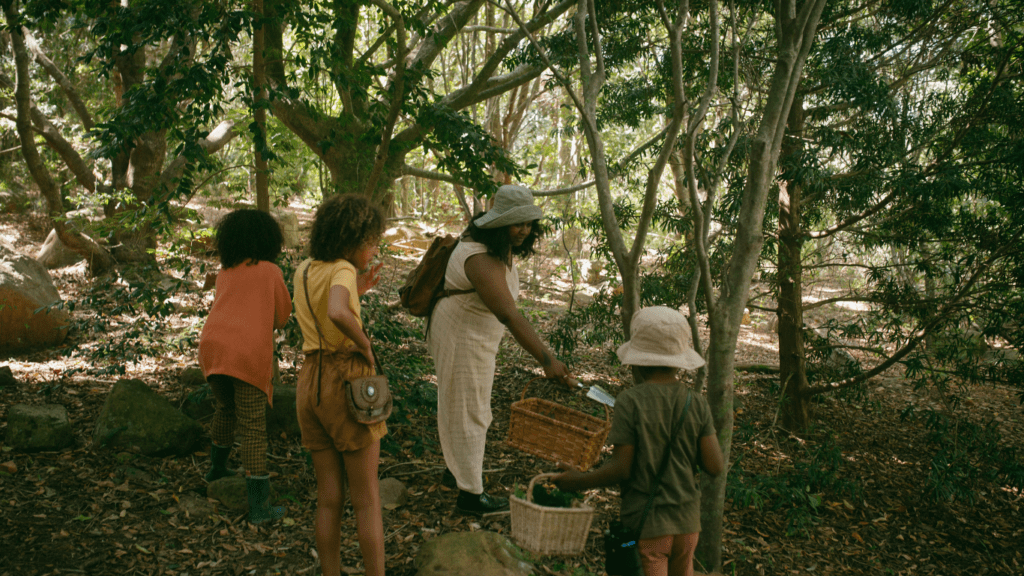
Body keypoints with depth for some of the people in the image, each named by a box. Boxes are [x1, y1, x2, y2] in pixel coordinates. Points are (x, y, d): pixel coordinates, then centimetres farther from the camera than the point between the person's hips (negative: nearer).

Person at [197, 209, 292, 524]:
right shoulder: (271, 271, 5)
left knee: (226, 406, 31)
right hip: (249, 353, -5)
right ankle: (259, 506, -2)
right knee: (253, 428, -2)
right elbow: (282, 315, 13)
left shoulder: (224, 274, 17)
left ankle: (217, 466, 49)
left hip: (213, 345, 5)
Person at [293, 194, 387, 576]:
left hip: (310, 382, 7)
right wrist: (365, 343, -18)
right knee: (367, 499, 6)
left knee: (329, 499, 15)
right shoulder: (343, 269, -14)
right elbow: (337, 315, -36)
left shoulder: (303, 271, 9)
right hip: (347, 382, -7)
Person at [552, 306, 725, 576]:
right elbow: (715, 466, -4)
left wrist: (578, 481, 0)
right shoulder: (697, 403, -3)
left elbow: (621, 469, -14)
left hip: (646, 523, -4)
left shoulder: (630, 402, -15)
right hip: (688, 521, 5)